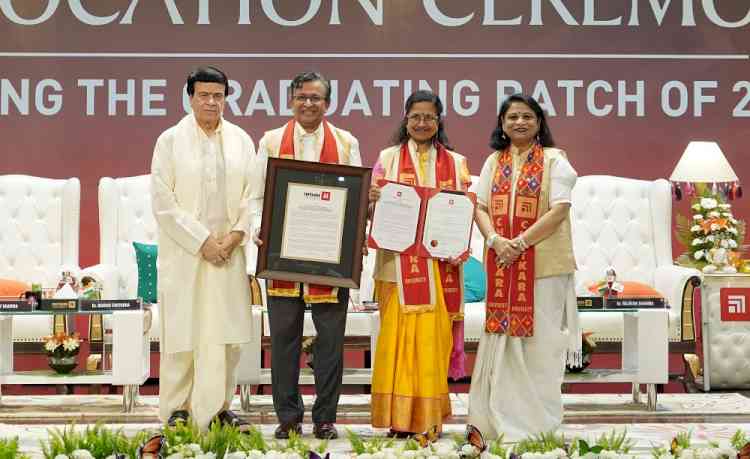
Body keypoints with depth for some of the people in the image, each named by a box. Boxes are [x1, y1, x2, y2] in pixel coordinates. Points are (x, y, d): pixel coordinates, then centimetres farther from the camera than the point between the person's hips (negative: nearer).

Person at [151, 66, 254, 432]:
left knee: (226, 333, 3)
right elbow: (163, 202, -6)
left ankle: (219, 407, 13)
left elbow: (252, 195, 6)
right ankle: (178, 408, 10)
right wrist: (203, 240, -11)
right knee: (183, 333, 0)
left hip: (228, 252, 3)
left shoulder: (241, 141, 9)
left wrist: (236, 234, -8)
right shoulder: (170, 140, 0)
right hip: (184, 253, -3)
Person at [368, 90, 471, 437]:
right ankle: (399, 418, 4)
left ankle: (428, 416, 9)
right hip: (397, 262, -1)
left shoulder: (455, 163, 12)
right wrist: (372, 200, -17)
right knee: (398, 336, -2)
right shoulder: (388, 158, 9)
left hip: (440, 262, 1)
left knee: (432, 338, 0)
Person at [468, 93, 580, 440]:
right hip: (501, 265, 4)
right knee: (501, 337, 6)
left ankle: (538, 423, 9)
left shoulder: (554, 159, -1)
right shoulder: (494, 162, 13)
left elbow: (559, 210, -10)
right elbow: (480, 207, 9)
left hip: (544, 264, -4)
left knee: (538, 341, 0)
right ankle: (500, 420, 14)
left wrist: (521, 242, -16)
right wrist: (495, 239, -11)